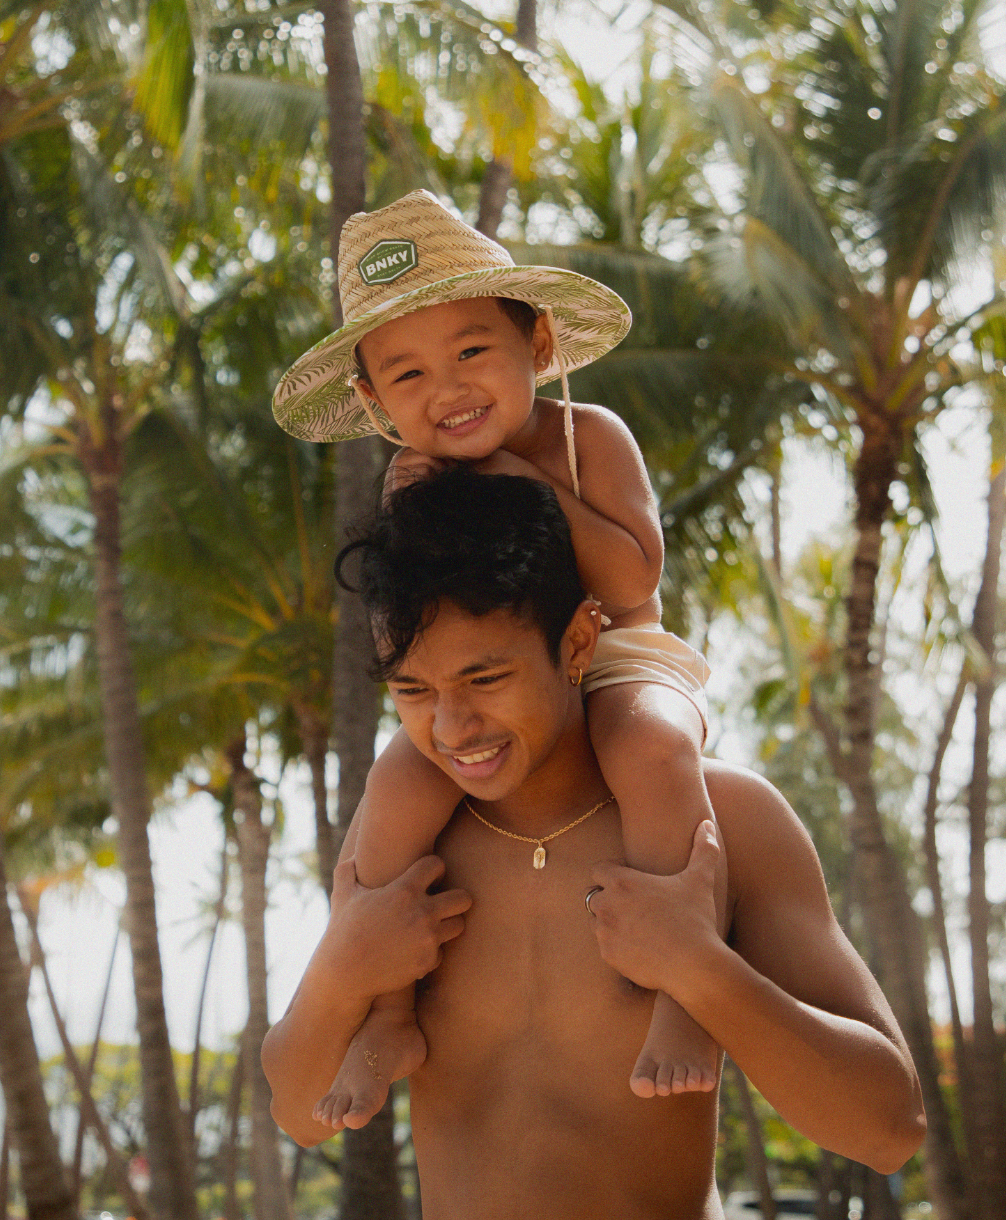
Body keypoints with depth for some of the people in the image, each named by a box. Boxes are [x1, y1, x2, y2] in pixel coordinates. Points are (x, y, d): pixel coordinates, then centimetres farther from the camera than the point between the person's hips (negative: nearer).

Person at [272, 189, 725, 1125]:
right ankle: (389, 1019, -11)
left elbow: (633, 581, -16)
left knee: (652, 749, -38)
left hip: (612, 660, -3)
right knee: (398, 788, -27)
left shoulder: (588, 437, -6)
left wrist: (536, 492, -20)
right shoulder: (416, 478, 4)